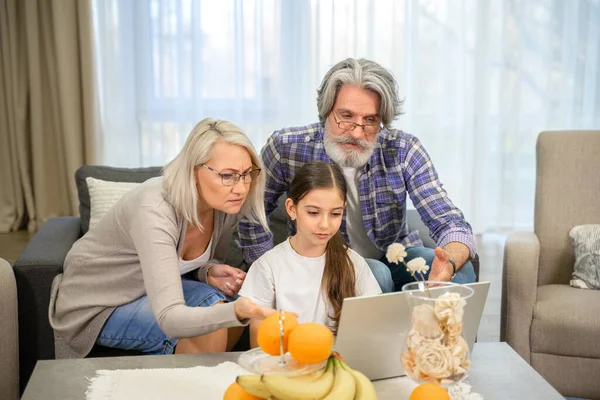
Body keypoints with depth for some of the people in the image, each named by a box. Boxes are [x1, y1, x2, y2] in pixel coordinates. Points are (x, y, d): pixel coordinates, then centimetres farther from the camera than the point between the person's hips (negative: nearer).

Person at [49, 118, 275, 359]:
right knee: (208, 322, -28)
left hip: (153, 288, 7)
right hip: (97, 306, -7)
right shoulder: (154, 210, -36)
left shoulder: (225, 203, -14)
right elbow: (170, 319, -45)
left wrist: (211, 272, -18)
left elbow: (209, 261, 6)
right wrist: (236, 311, -62)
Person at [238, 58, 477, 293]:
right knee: (376, 275, -34)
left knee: (460, 269, -24)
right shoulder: (287, 147, -19)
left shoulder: (403, 151, -17)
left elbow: (452, 224, -20)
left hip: (391, 259, 2)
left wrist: (448, 265, -43)